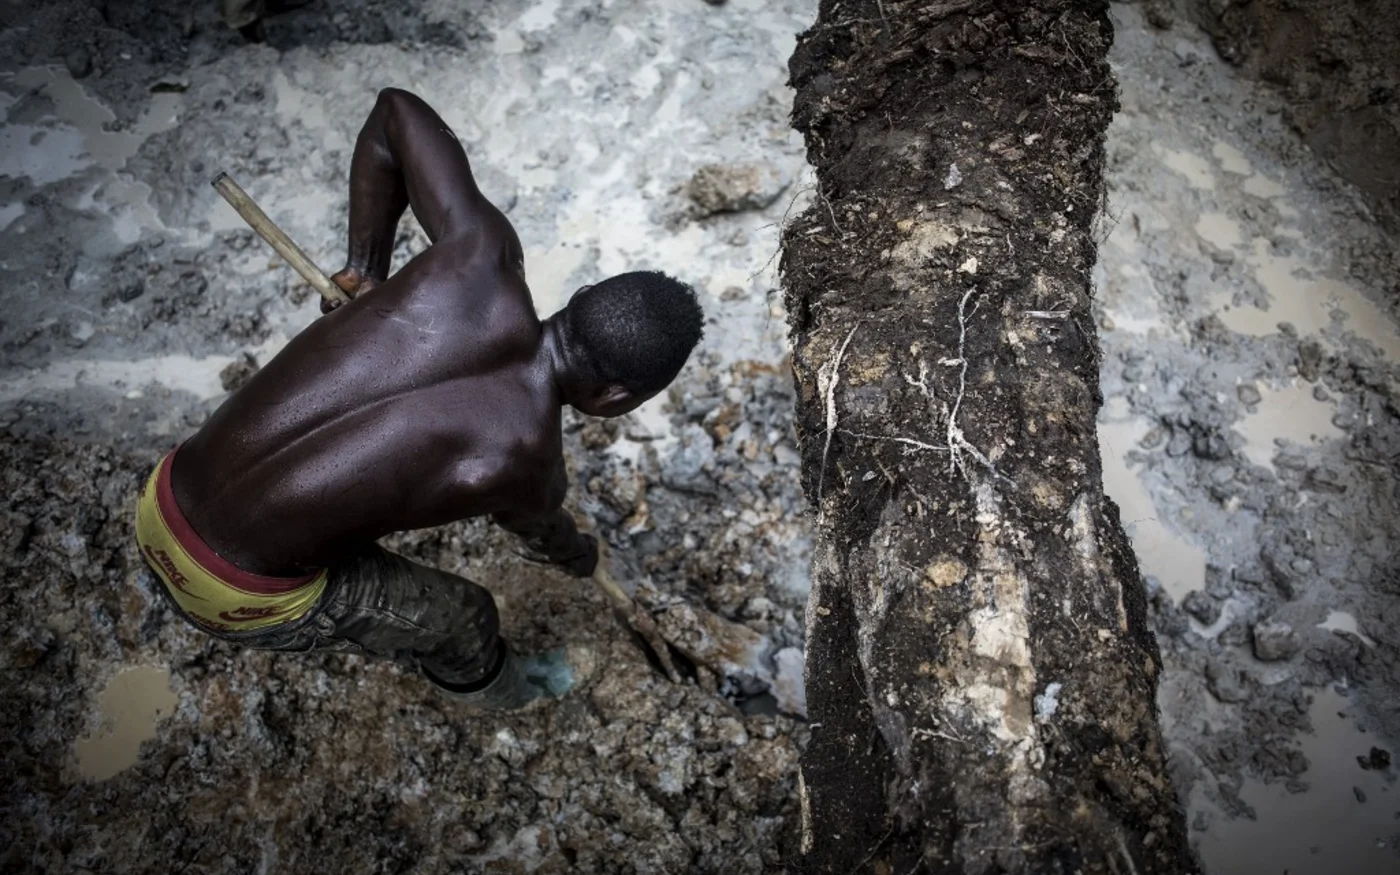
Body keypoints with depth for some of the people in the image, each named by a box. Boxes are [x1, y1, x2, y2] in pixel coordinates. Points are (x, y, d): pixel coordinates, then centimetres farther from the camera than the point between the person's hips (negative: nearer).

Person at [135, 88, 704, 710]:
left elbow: (395, 110, 3)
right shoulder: (525, 455, -23)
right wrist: (577, 555, 27)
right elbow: (544, 531, 3)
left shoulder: (482, 254, -13)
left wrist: (365, 273, 9)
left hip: (163, 499, 5)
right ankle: (490, 685, 54)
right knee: (457, 613, 19)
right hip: (233, 591, -5)